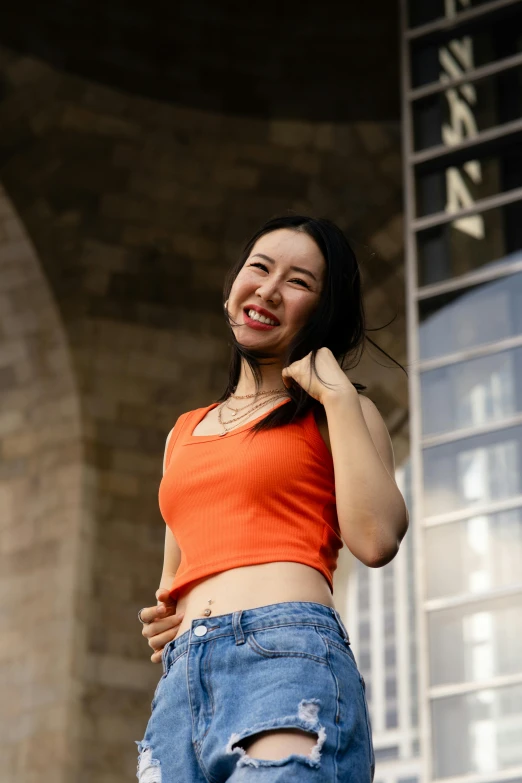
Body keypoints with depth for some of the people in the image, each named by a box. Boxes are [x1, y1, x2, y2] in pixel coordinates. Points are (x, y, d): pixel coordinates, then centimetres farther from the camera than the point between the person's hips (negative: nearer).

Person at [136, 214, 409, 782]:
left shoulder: (334, 413, 11)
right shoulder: (184, 432, 25)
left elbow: (376, 541, -6)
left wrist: (337, 395, -1)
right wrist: (164, 619, 11)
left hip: (290, 655, -5)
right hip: (182, 679, 5)